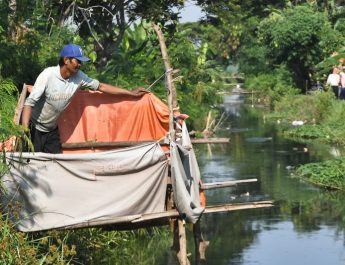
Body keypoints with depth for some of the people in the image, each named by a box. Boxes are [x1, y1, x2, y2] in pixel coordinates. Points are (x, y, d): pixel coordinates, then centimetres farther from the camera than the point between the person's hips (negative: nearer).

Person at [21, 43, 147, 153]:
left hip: (52, 129, 6)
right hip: (35, 128, -6)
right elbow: (30, 102, -27)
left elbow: (101, 86, 3)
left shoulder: (78, 77, -9)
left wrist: (131, 93, 5)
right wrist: (24, 129, -37)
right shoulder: (48, 75, -25)